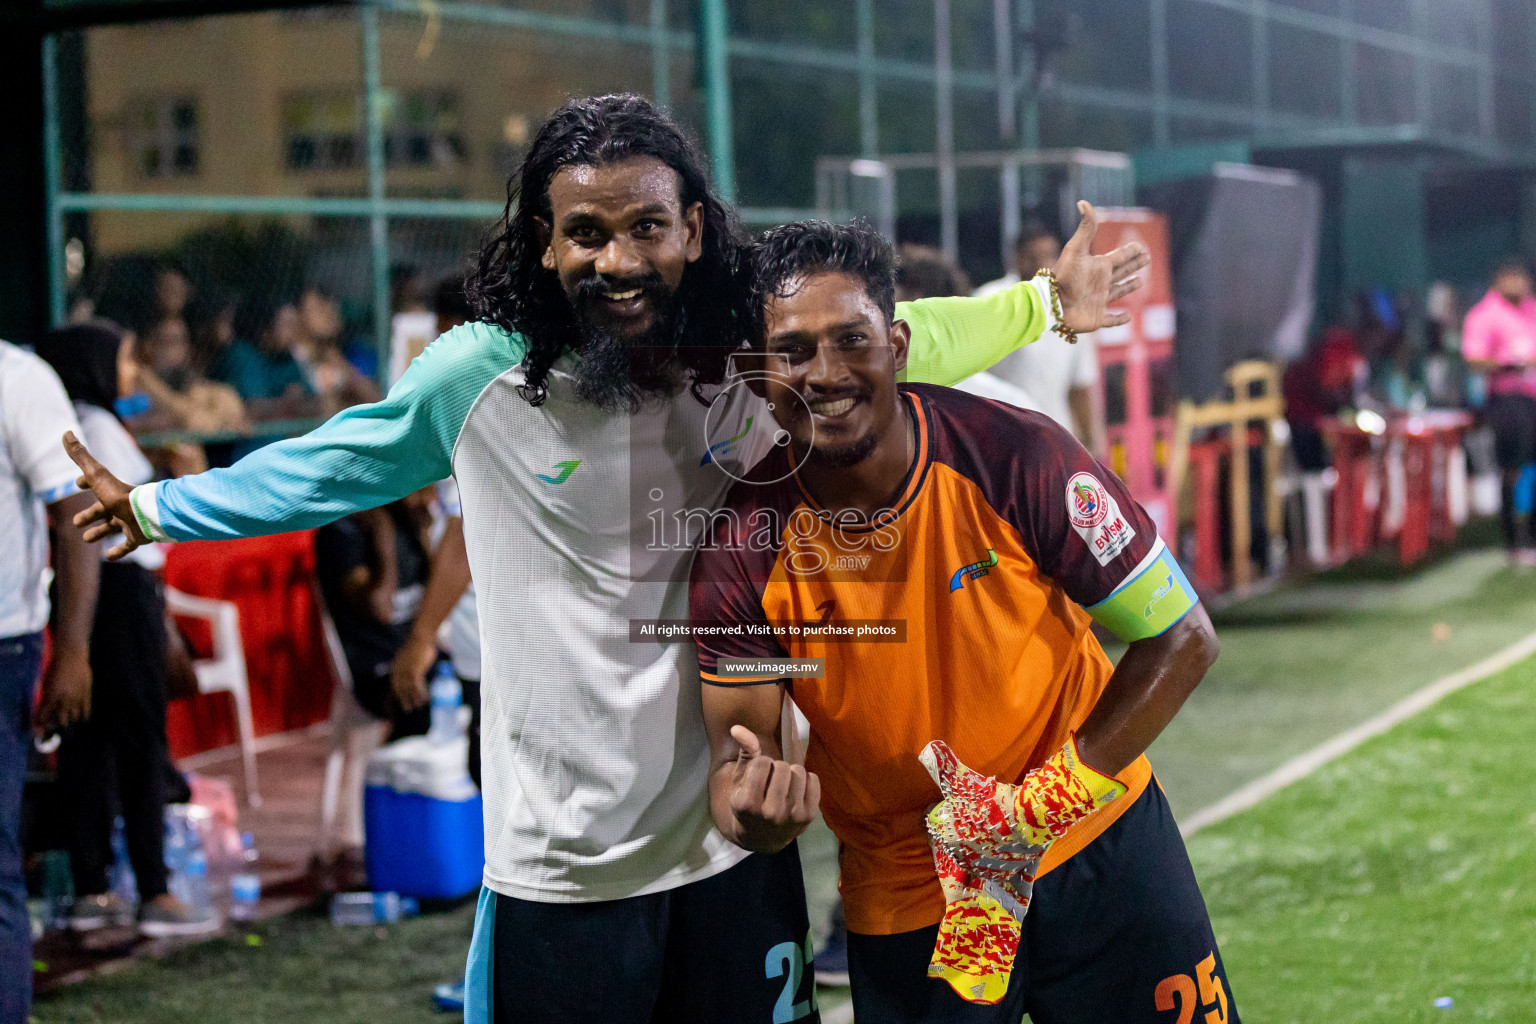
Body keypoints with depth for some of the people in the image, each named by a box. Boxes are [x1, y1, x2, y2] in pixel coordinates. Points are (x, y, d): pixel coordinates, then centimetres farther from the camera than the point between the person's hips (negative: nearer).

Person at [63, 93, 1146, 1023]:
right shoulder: (478, 378, -7)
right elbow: (323, 469, 8)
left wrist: (1047, 303, 17)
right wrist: (154, 510, 16)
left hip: (740, 847, 3)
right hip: (563, 865, -3)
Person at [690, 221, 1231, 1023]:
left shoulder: (1014, 458, -19)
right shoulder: (743, 550, -15)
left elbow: (1181, 638, -12)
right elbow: (736, 750, -10)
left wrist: (1046, 803, -17)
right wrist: (754, 814, -34)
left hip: (1098, 845, 0)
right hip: (903, 897, 0)